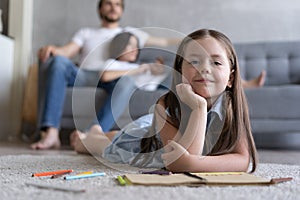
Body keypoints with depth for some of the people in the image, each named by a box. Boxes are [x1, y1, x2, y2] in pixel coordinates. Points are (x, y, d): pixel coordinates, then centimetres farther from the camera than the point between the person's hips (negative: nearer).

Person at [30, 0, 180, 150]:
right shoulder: (86, 33, 30)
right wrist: (52, 49, -11)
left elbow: (164, 42, 30)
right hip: (83, 76, 1)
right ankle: (51, 133, -39)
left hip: (113, 78, -1)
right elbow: (67, 51, 11)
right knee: (59, 61, -30)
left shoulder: (130, 33, 32)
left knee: (129, 78, -36)